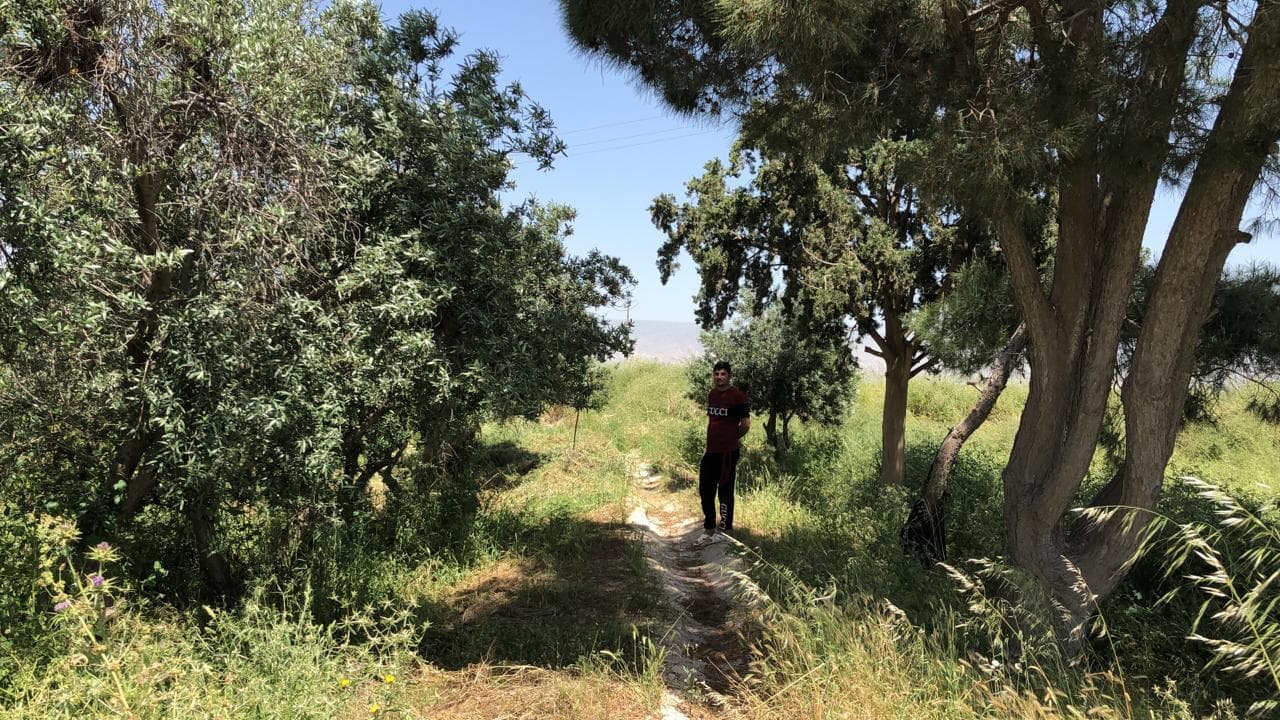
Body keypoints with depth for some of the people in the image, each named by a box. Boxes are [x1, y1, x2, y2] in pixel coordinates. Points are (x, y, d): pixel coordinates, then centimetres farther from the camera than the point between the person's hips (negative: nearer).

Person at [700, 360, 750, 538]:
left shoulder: (738, 396, -11)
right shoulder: (711, 395, 12)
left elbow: (746, 424, -10)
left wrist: (732, 438, 3)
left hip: (728, 452, -8)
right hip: (710, 450, 8)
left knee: (725, 491, 1)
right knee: (705, 490, 14)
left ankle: (725, 530, 12)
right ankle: (709, 527, 30)